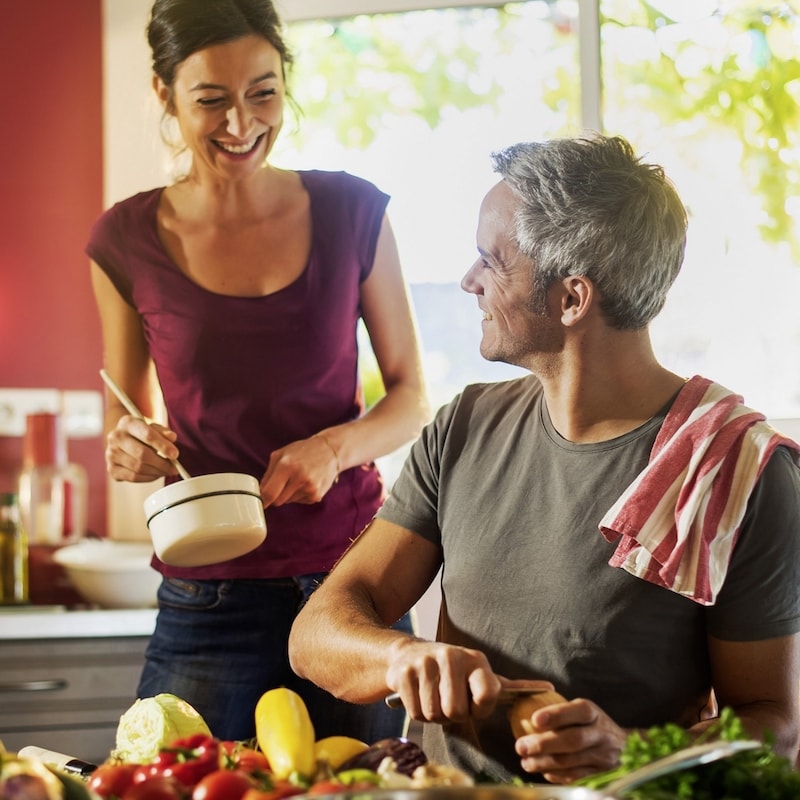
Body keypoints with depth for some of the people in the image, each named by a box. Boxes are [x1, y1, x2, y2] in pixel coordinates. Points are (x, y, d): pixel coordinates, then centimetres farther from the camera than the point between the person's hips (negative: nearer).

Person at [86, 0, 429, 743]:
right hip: (207, 594, 0)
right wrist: (131, 452, -13)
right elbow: (124, 421, 10)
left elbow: (410, 396, 5)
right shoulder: (128, 242, -2)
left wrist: (336, 446, -15)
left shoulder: (351, 211, -1)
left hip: (352, 578, 1)